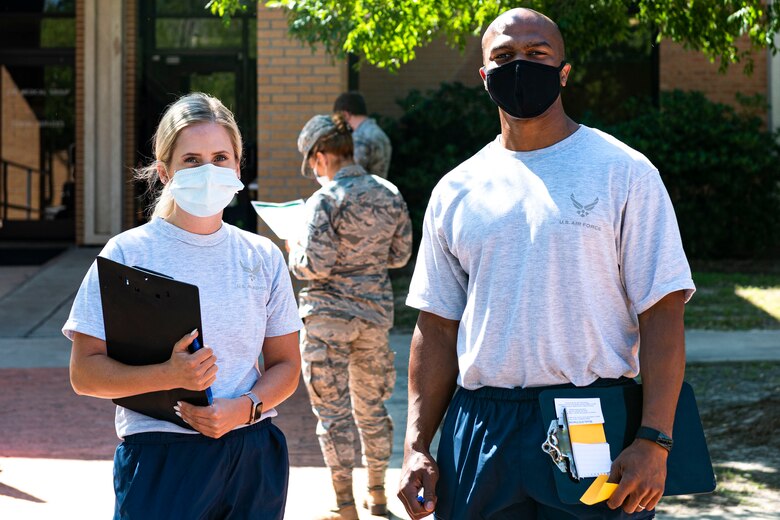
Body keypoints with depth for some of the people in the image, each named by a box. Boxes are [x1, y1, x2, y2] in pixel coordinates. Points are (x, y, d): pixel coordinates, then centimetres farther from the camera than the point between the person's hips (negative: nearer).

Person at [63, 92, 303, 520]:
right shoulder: (127, 254, -3)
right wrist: (169, 375, -21)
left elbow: (285, 364, 10)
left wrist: (244, 408, -10)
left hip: (252, 457, 3)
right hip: (160, 459, -3)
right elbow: (85, 373, -6)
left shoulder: (262, 257, 7)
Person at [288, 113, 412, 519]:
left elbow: (316, 265, -20)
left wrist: (295, 253, 0)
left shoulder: (325, 201, -16)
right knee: (371, 406, 17)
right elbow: (400, 254, 9)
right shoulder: (389, 195, 3)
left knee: (332, 410, 2)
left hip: (329, 314, -6)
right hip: (375, 311, 6)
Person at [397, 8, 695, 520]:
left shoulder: (624, 173, -1)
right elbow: (437, 327, 12)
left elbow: (663, 312, -6)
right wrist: (417, 447, 3)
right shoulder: (457, 190, 10)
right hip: (479, 434, 3)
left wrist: (655, 442, -15)